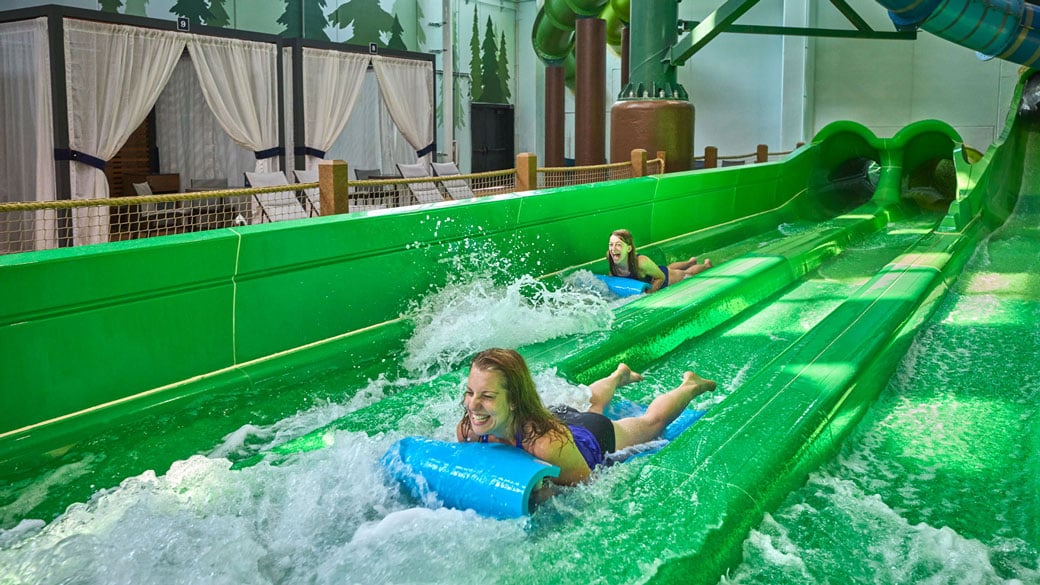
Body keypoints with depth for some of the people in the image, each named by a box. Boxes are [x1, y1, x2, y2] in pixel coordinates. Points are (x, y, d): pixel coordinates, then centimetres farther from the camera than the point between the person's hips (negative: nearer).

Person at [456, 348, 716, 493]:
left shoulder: (547, 444, -49)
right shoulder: (468, 429, -35)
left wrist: (542, 494, -49)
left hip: (597, 439, -4)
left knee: (651, 421, 28)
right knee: (588, 404, 39)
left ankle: (690, 386, 55)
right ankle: (618, 376, 69)